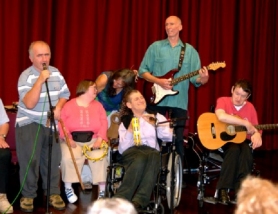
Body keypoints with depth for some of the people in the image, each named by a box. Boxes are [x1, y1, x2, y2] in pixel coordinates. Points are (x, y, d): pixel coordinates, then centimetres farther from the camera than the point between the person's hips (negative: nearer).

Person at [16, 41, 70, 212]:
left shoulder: (56, 73, 2)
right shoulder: (26, 76, -14)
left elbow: (64, 94, 11)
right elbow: (29, 104, -25)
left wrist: (58, 107, -9)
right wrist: (40, 80, -29)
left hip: (51, 123, 5)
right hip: (29, 123, -5)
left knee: (53, 159, 7)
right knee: (30, 159, -10)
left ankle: (53, 193, 20)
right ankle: (28, 195, 3)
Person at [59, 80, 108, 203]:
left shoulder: (98, 105, 15)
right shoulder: (69, 105, 6)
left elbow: (103, 123, 4)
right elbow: (61, 123, -2)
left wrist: (100, 139, -12)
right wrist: (68, 138, -18)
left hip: (93, 139, 2)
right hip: (73, 140, -1)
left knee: (100, 156, -28)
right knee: (68, 157, -31)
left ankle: (102, 190, -18)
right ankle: (68, 187, -13)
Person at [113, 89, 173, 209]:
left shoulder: (156, 117, 20)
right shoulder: (125, 121, 18)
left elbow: (169, 137, 3)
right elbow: (122, 149, 5)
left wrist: (155, 124, -7)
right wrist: (130, 130, -6)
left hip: (152, 152, 1)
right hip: (131, 152, 0)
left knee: (154, 155, -39)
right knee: (140, 157, -39)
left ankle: (138, 202, -48)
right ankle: (120, 200, -43)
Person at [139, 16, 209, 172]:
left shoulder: (190, 50, 7)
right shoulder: (155, 47, 5)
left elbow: (195, 78, 2)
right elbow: (142, 70, 2)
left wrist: (203, 79, -21)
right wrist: (158, 81, -14)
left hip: (179, 102, 1)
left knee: (178, 139, 3)